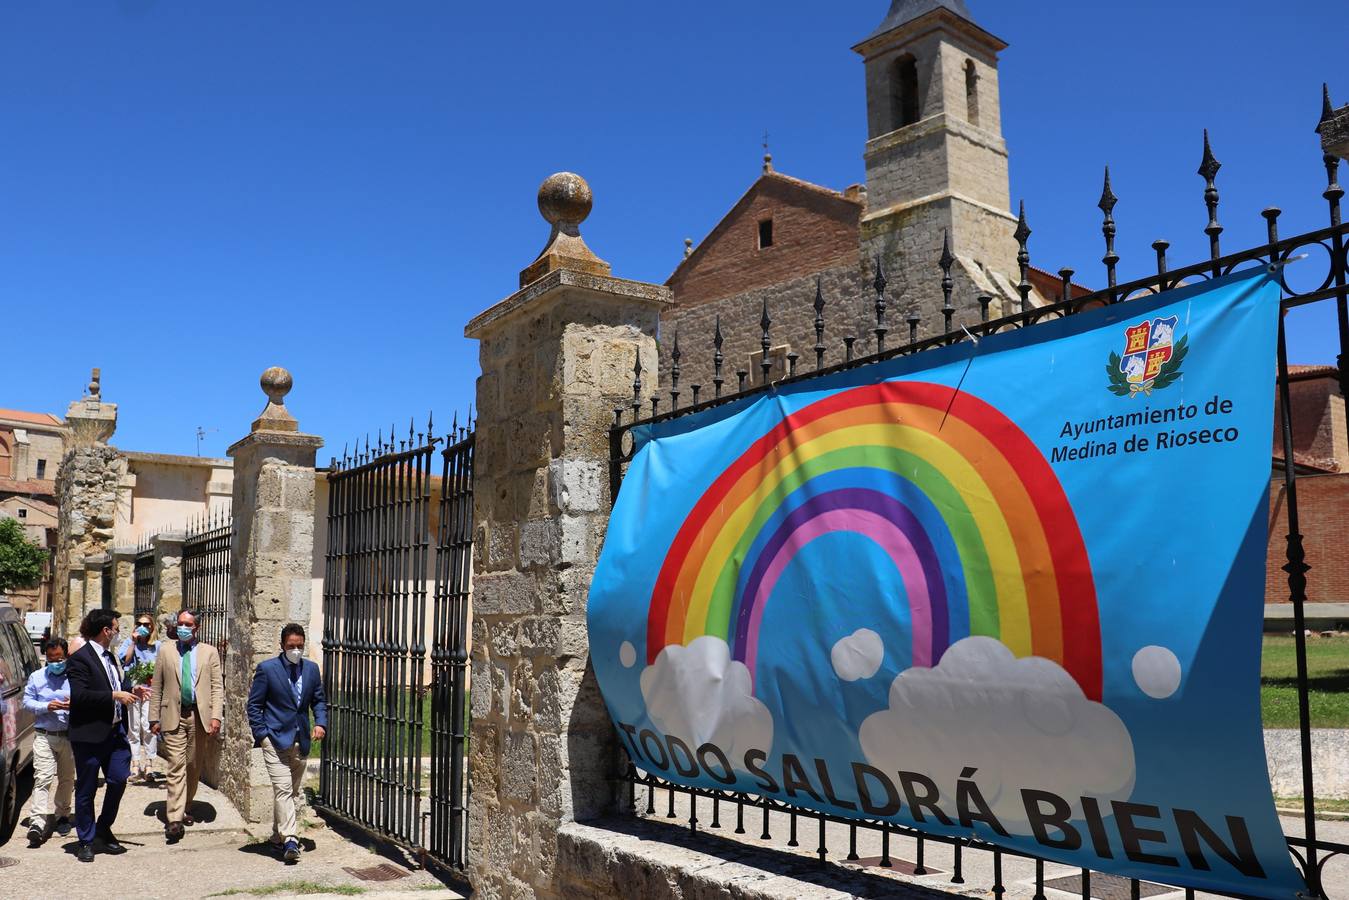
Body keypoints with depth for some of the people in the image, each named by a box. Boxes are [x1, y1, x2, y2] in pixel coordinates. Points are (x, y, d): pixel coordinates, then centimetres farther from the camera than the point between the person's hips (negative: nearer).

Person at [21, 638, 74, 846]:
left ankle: (62, 815, 28)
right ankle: (37, 823, -18)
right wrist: (46, 707, -13)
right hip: (44, 736, -1)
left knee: (67, 778, 11)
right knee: (42, 778, -12)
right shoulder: (36, 677, 8)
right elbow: (27, 701, 6)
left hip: (68, 736, 1)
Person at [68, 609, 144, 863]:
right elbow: (79, 696, -22)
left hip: (115, 731, 7)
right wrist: (115, 696, -22)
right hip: (89, 735, -7)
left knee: (118, 780, 4)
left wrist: (130, 690, 4)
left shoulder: (110, 657, 13)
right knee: (86, 790, 6)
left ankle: (104, 828, 26)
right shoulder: (80, 659, -13)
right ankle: (86, 841, 18)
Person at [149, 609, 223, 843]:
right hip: (173, 716, -1)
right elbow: (156, 687, 8)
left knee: (194, 767, 9)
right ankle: (174, 819, -10)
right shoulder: (165, 650, 8)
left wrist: (216, 716, -8)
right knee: (176, 767, -8)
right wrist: (154, 717, 3)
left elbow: (217, 687, 2)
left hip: (200, 716, 1)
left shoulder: (209, 652, 7)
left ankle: (184, 808, 26)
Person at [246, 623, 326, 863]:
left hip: (301, 740, 5)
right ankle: (289, 839, -16)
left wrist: (320, 723, -2)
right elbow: (254, 704, -2)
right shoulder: (267, 668, -5)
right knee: (283, 789, -13)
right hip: (275, 738, -5)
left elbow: (319, 700, 15)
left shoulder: (311, 668, 8)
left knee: (291, 791, 13)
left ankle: (279, 834, 29)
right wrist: (262, 734, -10)